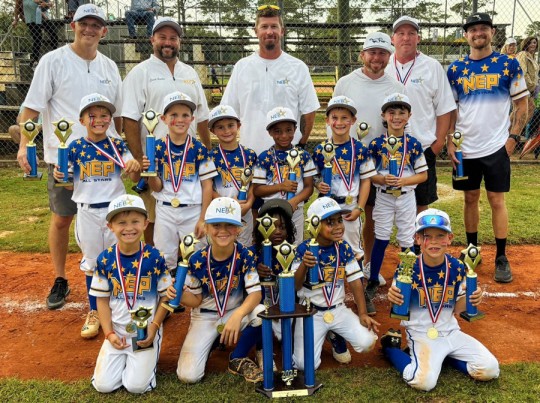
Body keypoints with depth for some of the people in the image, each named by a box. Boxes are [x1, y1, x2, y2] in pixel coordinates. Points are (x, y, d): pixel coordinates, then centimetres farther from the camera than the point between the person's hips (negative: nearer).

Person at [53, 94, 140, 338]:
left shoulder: (118, 146, -4)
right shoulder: (74, 148, -4)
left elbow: (134, 179, -7)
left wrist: (136, 168, -28)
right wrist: (58, 176, -22)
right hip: (87, 212, 1)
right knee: (92, 262, 13)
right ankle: (94, 311, 27)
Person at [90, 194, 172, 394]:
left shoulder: (155, 258, -11)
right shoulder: (105, 259, -6)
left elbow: (166, 296, -4)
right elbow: (102, 299, 1)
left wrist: (154, 326, -13)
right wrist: (109, 333, -7)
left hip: (147, 331, -2)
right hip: (117, 331, 2)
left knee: (136, 385, -10)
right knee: (103, 385, -3)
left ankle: (148, 357, 21)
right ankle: (123, 359, 26)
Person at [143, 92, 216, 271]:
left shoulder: (199, 149, -4)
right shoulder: (158, 147, 0)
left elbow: (207, 185, -2)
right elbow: (157, 188, 1)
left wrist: (203, 219, -5)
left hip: (193, 211, -1)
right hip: (165, 211, 1)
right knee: (164, 263, 11)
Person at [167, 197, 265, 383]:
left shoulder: (245, 256, -17)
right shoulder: (197, 260, -15)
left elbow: (255, 293, -21)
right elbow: (195, 300, -6)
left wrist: (238, 315, -40)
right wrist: (178, 294, -29)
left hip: (236, 312, 0)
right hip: (205, 317, 0)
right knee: (188, 375, -15)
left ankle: (238, 358, -5)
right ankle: (214, 340, 19)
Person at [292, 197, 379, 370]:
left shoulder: (344, 248, -2)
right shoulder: (304, 249, -11)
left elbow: (355, 282, 2)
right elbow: (295, 286, -12)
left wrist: (362, 313, -6)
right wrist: (303, 265, -31)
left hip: (338, 309, 3)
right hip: (310, 312, -3)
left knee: (367, 342, -17)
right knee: (306, 364, -15)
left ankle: (336, 336, 15)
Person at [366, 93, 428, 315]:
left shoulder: (413, 144, -4)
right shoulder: (376, 144, -5)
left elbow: (423, 174, -1)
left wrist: (403, 181, -16)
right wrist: (382, 179, -20)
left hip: (406, 198, 1)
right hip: (383, 197, -1)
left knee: (407, 241, 8)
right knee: (381, 240, 1)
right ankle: (372, 285, 12)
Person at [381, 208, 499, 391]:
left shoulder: (457, 268, -5)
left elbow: (456, 309, 5)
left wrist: (471, 299, -15)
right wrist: (393, 299, -29)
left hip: (450, 332, 5)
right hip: (420, 334, -4)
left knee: (490, 369, -5)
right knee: (424, 381, -26)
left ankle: (441, 355, 15)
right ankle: (392, 346, 4)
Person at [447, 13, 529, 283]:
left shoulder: (509, 65, 0)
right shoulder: (456, 69, 4)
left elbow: (522, 104, 3)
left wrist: (513, 138, -6)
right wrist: (449, 142, 0)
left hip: (496, 147, -2)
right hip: (465, 148, 2)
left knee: (497, 200, 1)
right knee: (470, 199, 11)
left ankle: (501, 258, 11)